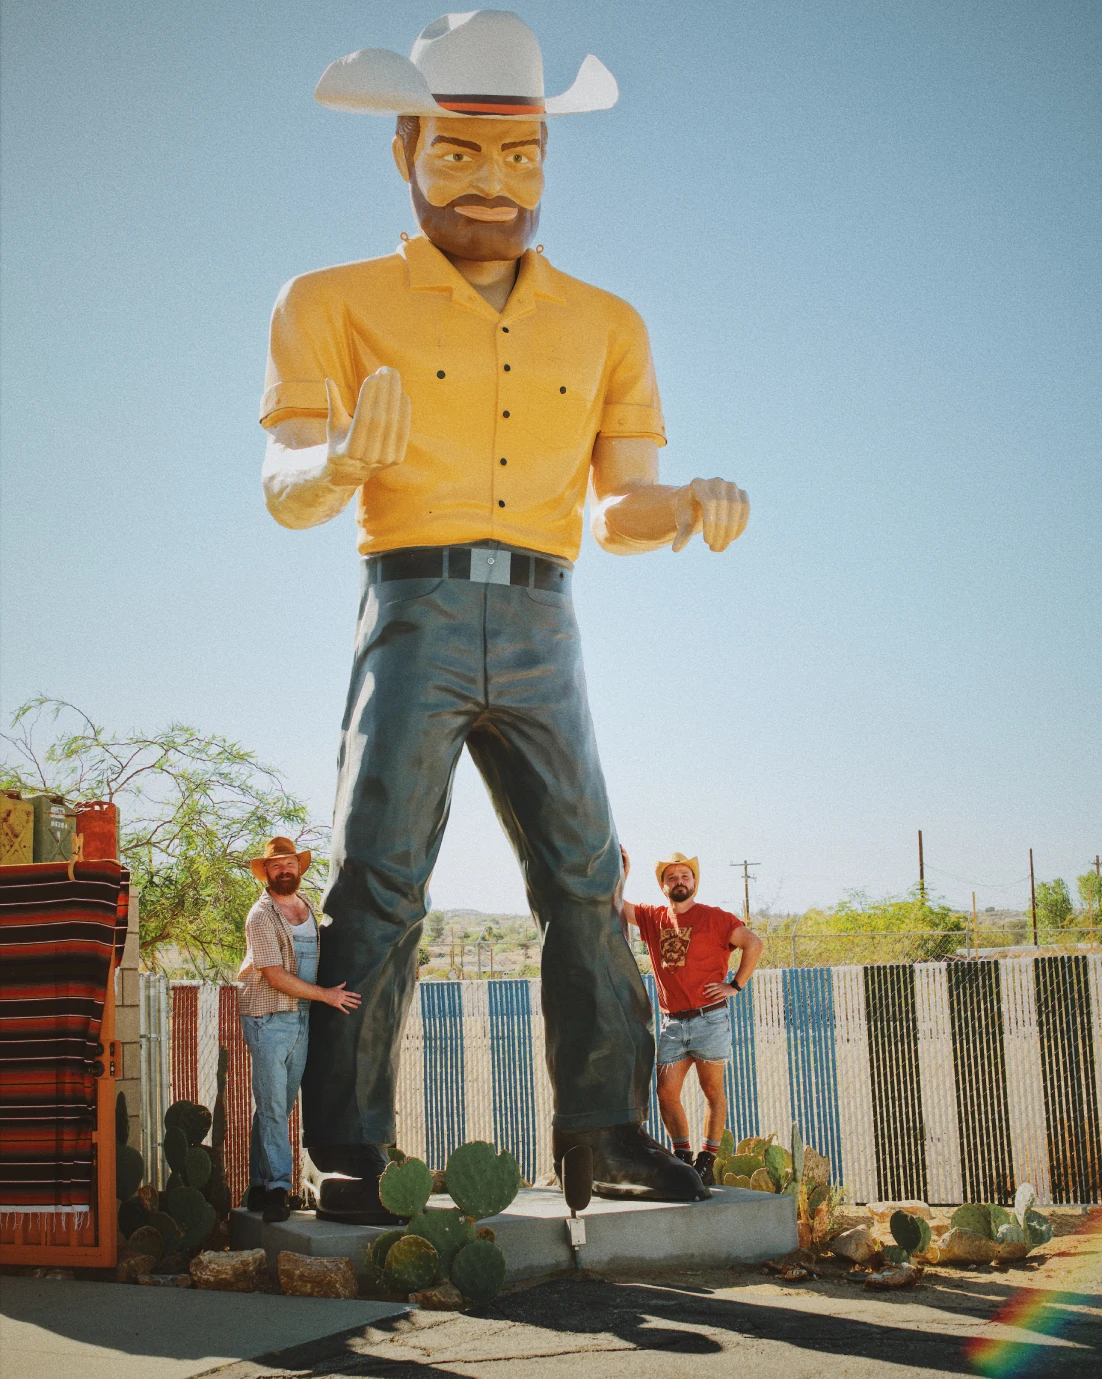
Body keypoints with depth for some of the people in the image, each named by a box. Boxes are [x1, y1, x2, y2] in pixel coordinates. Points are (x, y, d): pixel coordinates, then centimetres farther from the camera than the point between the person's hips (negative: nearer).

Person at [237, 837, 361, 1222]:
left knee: (280, 1108, 8)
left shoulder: (307, 908, 13)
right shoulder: (261, 916, -9)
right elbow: (275, 976, -15)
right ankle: (277, 1188, -5)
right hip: (268, 1020, -7)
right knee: (272, 1108, -7)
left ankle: (260, 1187, 14)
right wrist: (326, 995, -11)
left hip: (301, 1018, 7)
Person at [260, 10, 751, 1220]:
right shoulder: (338, 303, 6)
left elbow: (618, 508, 14)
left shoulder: (604, 327, 17)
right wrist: (346, 460, -28)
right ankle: (348, 1154, -5)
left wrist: (690, 507, -9)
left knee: (585, 879, 0)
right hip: (414, 613, -3)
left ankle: (604, 1129, 7)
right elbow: (284, 492, -4)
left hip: (541, 630, 4)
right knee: (379, 885, -9)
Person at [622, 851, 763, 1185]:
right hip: (672, 1022, 4)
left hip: (709, 1019, -4)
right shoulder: (652, 918, 11)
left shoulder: (713, 917, -1)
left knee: (713, 1091, 1)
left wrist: (735, 985, -9)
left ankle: (706, 1161, 6)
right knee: (666, 1092, -1)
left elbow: (753, 943, -8)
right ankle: (683, 1157, 10)